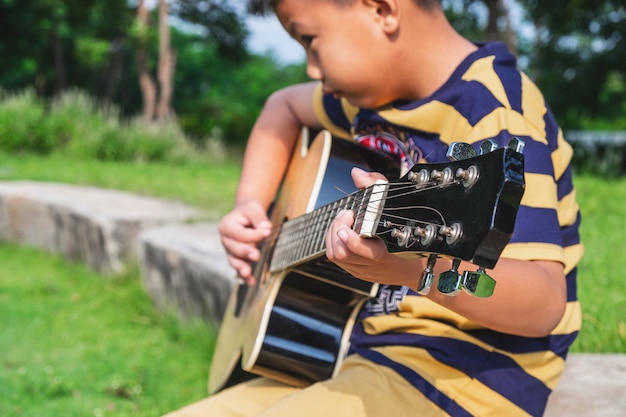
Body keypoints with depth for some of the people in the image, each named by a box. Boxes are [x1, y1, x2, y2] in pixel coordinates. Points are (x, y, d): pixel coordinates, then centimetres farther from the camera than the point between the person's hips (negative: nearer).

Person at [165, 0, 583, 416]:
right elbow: (284, 105, 27)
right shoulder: (377, 93, 7)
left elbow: (544, 302, -27)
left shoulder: (496, 116, -17)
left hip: (457, 375, -8)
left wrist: (416, 266, -45)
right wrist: (250, 205, 12)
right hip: (367, 356, 8)